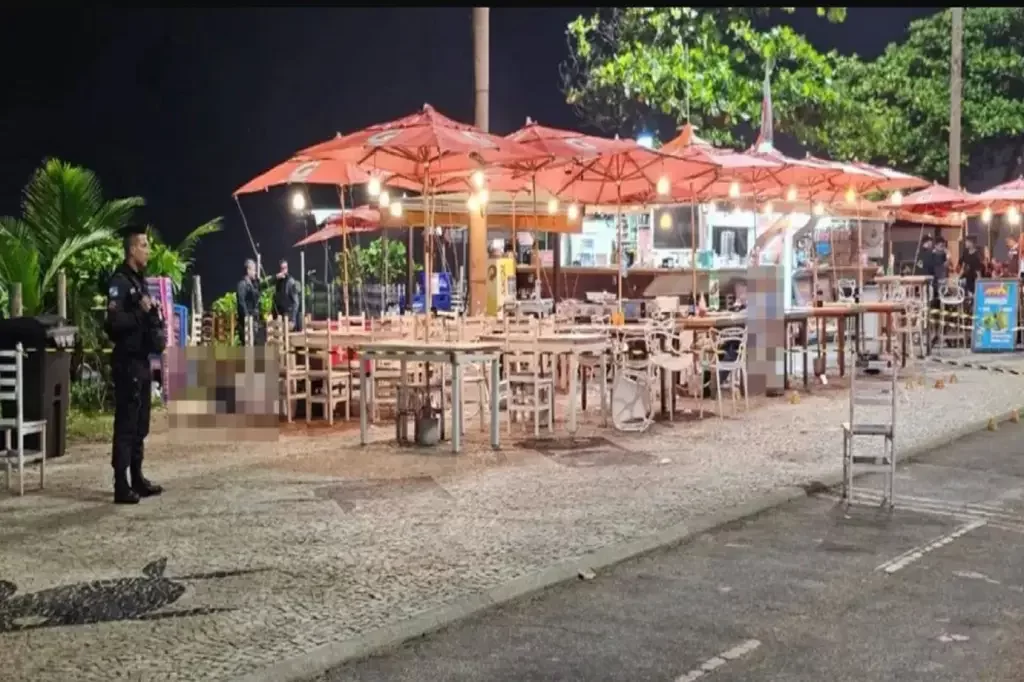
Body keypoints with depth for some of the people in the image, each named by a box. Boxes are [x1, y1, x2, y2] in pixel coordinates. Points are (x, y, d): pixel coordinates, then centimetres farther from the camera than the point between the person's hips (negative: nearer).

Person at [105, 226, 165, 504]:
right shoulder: (119, 281, -13)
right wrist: (141, 311, -18)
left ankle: (137, 479, 22)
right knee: (126, 424, -8)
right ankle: (121, 486, -6)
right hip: (127, 361, -9)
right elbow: (114, 322, -23)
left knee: (140, 424, 14)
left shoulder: (139, 279, 16)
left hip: (142, 359, 9)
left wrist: (157, 320, 5)